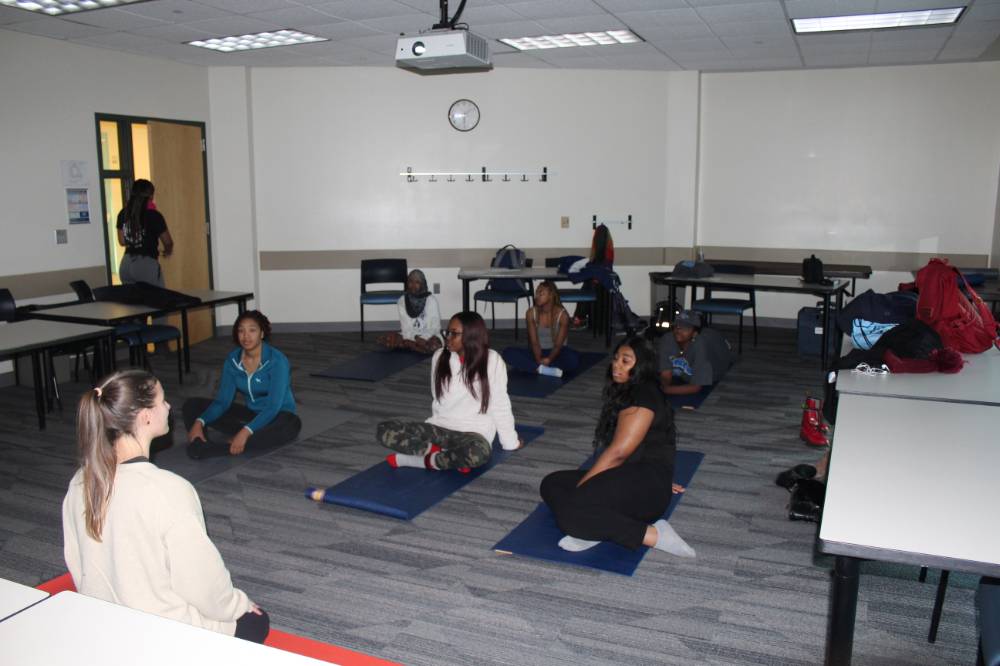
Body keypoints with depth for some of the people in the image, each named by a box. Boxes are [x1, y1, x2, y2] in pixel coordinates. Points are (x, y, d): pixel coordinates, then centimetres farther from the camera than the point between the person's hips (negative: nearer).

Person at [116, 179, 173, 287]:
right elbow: (168, 242, -2)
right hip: (147, 264, -6)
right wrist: (167, 251, 19)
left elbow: (122, 241, 12)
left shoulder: (123, 214, 5)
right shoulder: (154, 215, -10)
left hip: (126, 264, 6)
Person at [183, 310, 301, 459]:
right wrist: (199, 422, -25)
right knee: (192, 405, -4)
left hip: (278, 415, -5)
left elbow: (273, 406, -29)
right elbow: (223, 400, -6)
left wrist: (245, 433, -41)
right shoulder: (233, 359, -5)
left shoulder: (277, 361, -21)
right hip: (251, 413, 5)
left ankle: (226, 446, -40)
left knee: (292, 425, -42)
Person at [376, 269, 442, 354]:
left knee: (434, 346, -40)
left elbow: (435, 327, -7)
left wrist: (423, 338, -23)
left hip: (428, 337, -3)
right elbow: (405, 327, -4)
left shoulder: (431, 300, -6)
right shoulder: (402, 300, 1)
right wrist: (416, 338, -21)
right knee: (381, 339, -21)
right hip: (410, 336, 3)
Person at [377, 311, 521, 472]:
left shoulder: (492, 361, -8)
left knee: (479, 452, -42)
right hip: (439, 428, 5)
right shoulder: (439, 357, 5)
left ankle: (427, 459, -18)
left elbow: (500, 405, -3)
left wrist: (510, 441, 2)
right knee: (384, 430, -19)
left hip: (473, 433, -4)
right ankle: (454, 458, -22)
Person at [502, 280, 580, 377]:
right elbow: (534, 342, -13)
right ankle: (546, 370, -39)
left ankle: (535, 367, -38)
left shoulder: (562, 315, -14)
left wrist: (549, 359, -35)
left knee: (573, 358, -37)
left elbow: (559, 344, -18)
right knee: (508, 352, -25)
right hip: (538, 352, 2)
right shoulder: (531, 313, -9)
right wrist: (539, 360, -30)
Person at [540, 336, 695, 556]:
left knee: (568, 509, -28)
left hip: (645, 484, -10)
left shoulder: (644, 397, -11)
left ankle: (653, 534, -22)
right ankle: (592, 528, -22)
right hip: (628, 480, 11)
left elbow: (617, 453, -16)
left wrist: (580, 487, -12)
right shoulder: (624, 395, 20)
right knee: (551, 484, 3)